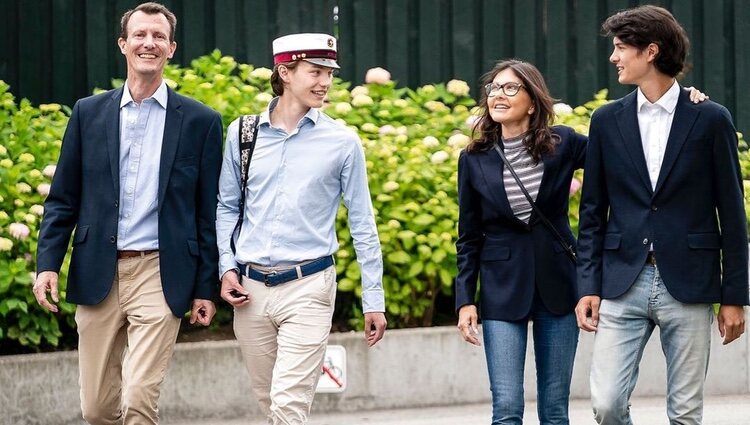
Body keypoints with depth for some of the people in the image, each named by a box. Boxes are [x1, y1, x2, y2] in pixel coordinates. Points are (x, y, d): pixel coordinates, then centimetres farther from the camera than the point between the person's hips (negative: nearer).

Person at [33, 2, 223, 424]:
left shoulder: (201, 121, 3)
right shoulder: (89, 113, 9)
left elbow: (209, 212, 4)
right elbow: (63, 198, 11)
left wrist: (206, 289, 2)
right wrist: (48, 263, -1)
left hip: (160, 276, -3)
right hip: (98, 276, 3)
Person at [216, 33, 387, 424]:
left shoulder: (342, 142, -1)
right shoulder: (242, 133, 5)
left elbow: (362, 224, 2)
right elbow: (227, 206, 14)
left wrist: (374, 300, 2)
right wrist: (227, 267, 1)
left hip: (307, 289, -3)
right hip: (251, 289, 3)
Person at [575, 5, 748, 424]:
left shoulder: (711, 119, 0)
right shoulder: (607, 120, 8)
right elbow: (593, 212, 10)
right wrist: (588, 287, 2)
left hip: (688, 286, -2)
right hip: (623, 284, 2)